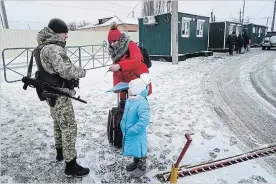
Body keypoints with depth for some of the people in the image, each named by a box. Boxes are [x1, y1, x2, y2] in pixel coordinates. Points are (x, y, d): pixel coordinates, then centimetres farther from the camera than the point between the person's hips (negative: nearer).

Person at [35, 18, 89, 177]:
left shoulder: (43, 47, 12)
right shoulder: (54, 49, -22)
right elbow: (66, 71, -28)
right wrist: (82, 72, -9)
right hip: (60, 94, -11)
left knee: (59, 124, 23)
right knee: (69, 127, -4)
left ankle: (60, 152, 41)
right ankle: (71, 165, 5)